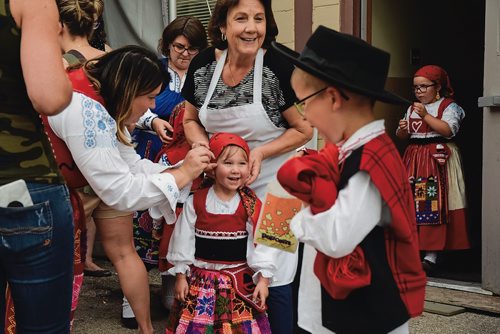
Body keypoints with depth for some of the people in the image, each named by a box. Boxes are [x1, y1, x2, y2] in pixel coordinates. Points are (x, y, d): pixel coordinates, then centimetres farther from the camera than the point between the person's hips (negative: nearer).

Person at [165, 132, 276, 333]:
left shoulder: (252, 206, -6)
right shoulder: (196, 202, -4)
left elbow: (260, 243, -4)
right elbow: (183, 240, 3)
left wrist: (263, 278, -8)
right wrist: (181, 275, 4)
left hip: (239, 280, -1)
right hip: (200, 278, 1)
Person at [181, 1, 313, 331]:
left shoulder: (279, 67, -18)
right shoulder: (202, 65, -5)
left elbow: (304, 129, -8)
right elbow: (191, 120, 9)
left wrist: (260, 152, -21)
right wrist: (205, 149, -10)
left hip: (272, 182, -4)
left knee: (274, 279, 1)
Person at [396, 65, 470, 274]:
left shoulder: (448, 106, -2)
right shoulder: (412, 109, 16)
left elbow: (449, 130, -18)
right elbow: (402, 136, 17)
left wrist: (425, 116, -19)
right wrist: (402, 129, -5)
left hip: (438, 159, -6)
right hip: (415, 158, 6)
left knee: (435, 205, -10)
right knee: (412, 204, 4)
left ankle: (431, 256, -8)